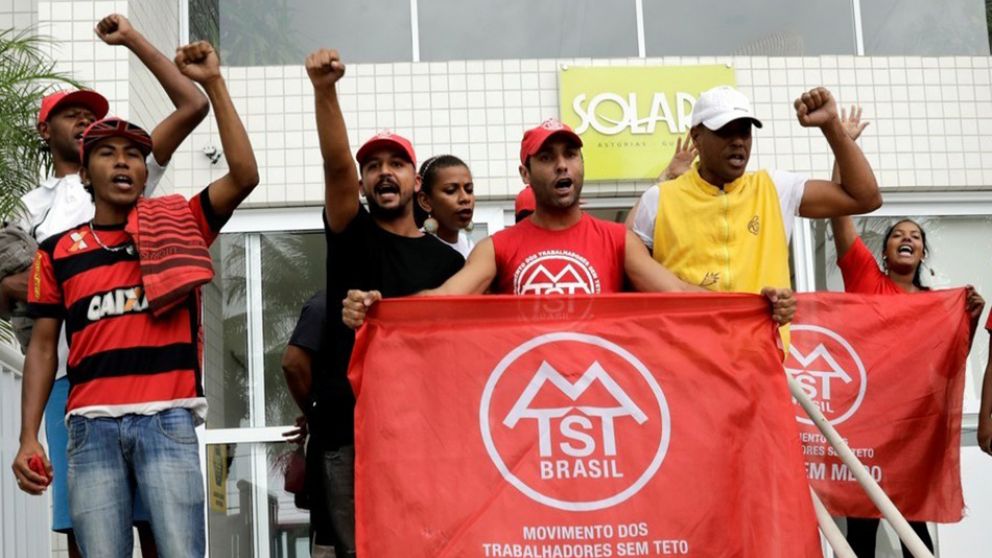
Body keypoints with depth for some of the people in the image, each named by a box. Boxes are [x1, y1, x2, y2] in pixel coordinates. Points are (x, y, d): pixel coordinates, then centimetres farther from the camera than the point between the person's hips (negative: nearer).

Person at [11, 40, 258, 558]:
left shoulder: (176, 226, 9)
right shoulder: (57, 252, 13)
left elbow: (244, 176, -5)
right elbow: (42, 347, 13)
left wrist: (213, 83, -8)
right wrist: (28, 437, 3)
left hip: (168, 419, -1)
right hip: (92, 425, 2)